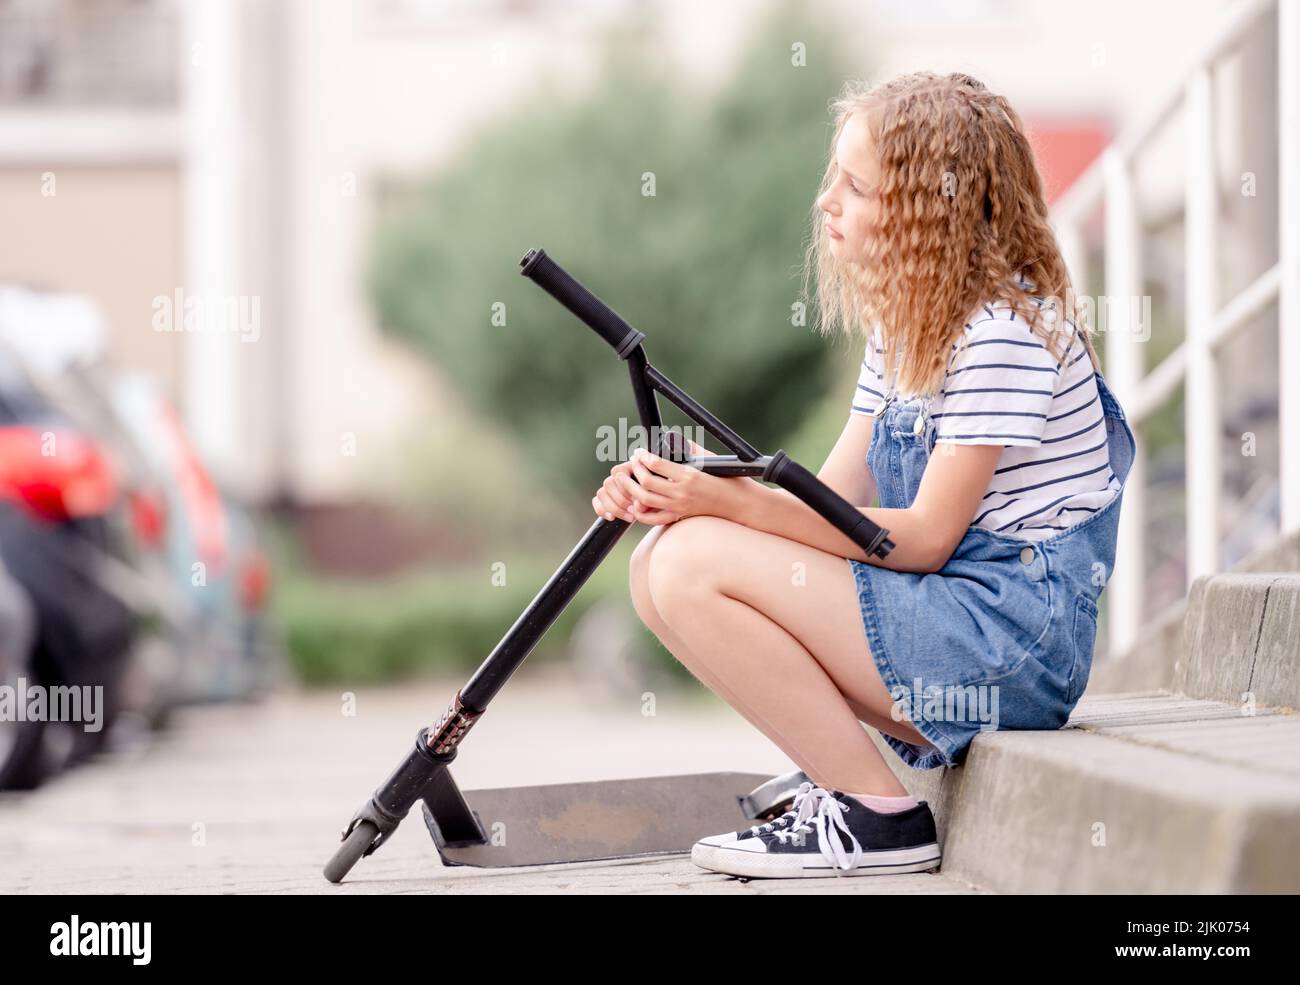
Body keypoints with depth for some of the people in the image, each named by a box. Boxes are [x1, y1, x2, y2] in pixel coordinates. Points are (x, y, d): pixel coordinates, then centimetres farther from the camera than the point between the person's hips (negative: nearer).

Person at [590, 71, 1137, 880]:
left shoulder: (1006, 327, -15)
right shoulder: (903, 323, 15)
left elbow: (925, 538, -19)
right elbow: (830, 506, 9)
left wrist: (734, 502, -21)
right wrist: (679, 495, -8)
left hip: (1015, 635, -10)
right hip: (949, 615, 10)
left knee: (696, 565, -19)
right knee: (659, 564, 1)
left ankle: (879, 817, -11)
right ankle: (841, 778, 4)